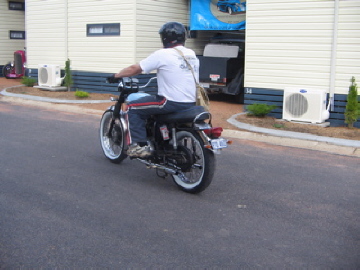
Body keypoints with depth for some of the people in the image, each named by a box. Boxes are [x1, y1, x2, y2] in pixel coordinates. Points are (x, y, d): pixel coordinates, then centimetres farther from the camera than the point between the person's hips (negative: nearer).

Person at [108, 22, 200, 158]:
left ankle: (139, 145, -4)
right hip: (191, 104, 8)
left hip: (172, 103, -8)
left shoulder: (162, 54, -9)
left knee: (133, 107, 5)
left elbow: (135, 69, -3)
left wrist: (116, 75, 11)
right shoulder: (192, 55, 11)